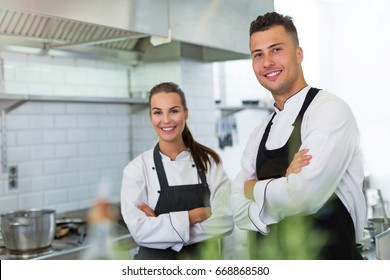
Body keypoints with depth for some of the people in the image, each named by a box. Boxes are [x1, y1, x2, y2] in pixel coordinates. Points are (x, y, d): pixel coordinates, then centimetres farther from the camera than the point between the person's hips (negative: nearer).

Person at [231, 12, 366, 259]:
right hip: (267, 259, 6)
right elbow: (239, 211, 1)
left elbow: (304, 195, -26)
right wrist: (281, 188, -18)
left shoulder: (330, 110, -14)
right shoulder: (260, 134, 7)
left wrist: (254, 188, -8)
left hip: (327, 256, -6)